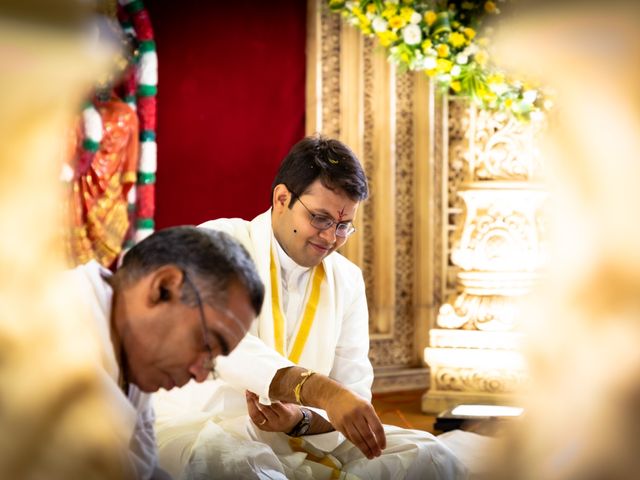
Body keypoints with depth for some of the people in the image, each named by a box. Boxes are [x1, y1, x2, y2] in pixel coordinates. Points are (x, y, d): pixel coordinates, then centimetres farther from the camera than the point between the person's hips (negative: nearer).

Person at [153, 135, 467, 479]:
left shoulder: (348, 280, 9)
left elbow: (353, 395, 3)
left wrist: (301, 418, -20)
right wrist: (320, 390, -41)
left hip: (300, 437, 5)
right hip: (198, 427, -5)